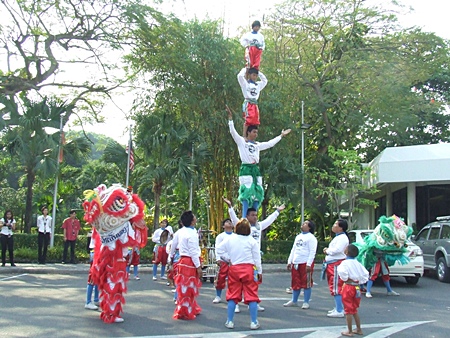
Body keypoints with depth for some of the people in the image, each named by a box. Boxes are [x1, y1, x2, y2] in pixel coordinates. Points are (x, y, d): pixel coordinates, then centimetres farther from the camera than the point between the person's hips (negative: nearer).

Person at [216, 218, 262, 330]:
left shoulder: (229, 239, 3)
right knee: (252, 296, 4)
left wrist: (228, 258, 9)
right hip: (249, 268, -2)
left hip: (234, 268, 2)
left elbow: (219, 249, 6)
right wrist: (259, 271, 9)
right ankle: (254, 322, 6)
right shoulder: (252, 241, -3)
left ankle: (229, 321, 14)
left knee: (232, 296, 10)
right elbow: (257, 258, 0)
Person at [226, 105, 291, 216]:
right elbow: (233, 131, -8)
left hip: (256, 169, 7)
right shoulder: (241, 141, 3)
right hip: (246, 169, -7)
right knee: (247, 193, -14)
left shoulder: (257, 145, 19)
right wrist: (230, 117, -17)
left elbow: (270, 143, 29)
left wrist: (281, 135, 34)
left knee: (257, 194, 2)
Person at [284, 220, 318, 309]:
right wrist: (289, 261, 15)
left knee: (306, 283, -1)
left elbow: (312, 252, -12)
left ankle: (306, 302, 6)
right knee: (295, 283, 12)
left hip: (305, 263, -7)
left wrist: (309, 264, -19)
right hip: (295, 263, 7)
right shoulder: (298, 236, 19)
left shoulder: (311, 237, -5)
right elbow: (293, 250, 21)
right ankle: (294, 301, 21)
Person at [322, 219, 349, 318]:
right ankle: (338, 308, 26)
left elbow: (337, 250, -25)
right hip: (332, 264, 11)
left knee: (336, 288, -12)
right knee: (334, 287, 17)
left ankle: (339, 311, -12)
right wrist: (328, 250, 5)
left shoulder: (342, 237, -13)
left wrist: (327, 251, -9)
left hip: (337, 264, -11)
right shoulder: (337, 237, 21)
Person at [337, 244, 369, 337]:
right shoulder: (357, 263, 7)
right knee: (354, 310, 20)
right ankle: (359, 329, 25)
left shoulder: (345, 263, -13)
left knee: (348, 310, 2)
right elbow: (366, 274, 8)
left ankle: (349, 331, 8)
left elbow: (342, 272, -32)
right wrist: (360, 281, 9)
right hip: (357, 287, 7)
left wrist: (345, 279, -13)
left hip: (348, 287, -7)